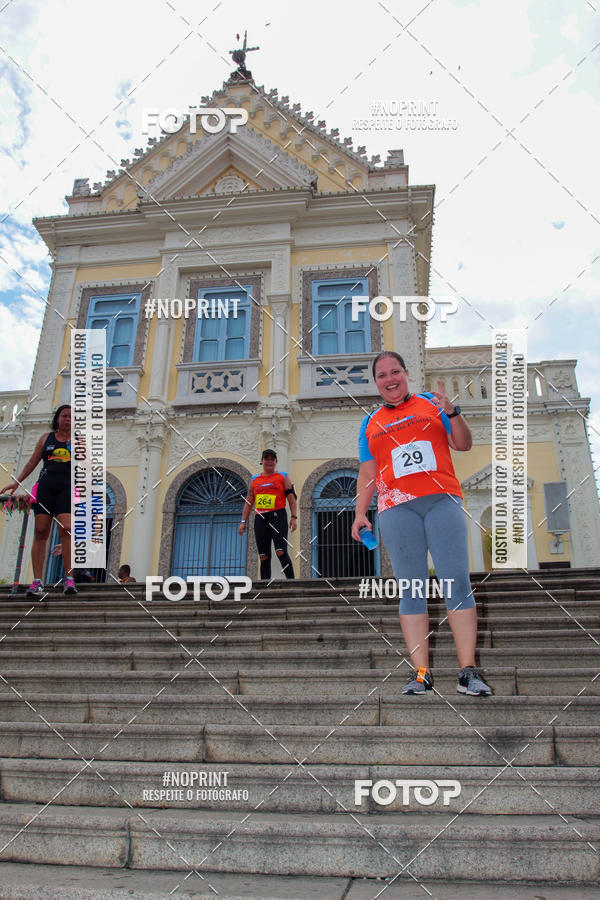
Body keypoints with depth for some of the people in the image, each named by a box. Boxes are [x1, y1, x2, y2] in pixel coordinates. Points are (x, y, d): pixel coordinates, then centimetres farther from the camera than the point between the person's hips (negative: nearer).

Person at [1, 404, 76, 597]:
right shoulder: (46, 438, 18)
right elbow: (32, 462, 21)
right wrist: (17, 482, 17)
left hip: (67, 487, -2)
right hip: (45, 485, 2)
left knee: (66, 530, -16)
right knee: (40, 531, -6)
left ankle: (69, 579, -14)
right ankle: (37, 581, -6)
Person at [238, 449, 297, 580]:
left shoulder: (283, 477, 11)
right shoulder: (254, 479, 19)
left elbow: (292, 497, 4)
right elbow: (249, 502, 18)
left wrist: (294, 517, -8)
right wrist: (243, 521, 10)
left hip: (278, 516, -3)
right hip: (260, 519, 3)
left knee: (281, 552, -18)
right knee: (264, 556, 1)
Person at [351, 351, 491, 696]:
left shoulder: (431, 403, 16)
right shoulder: (371, 423, 20)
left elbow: (464, 444, 12)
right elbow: (367, 474, 18)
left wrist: (452, 412, -4)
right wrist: (360, 513, 8)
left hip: (443, 500, -1)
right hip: (397, 507, 1)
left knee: (457, 580, -9)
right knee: (412, 589, -4)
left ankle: (469, 671, -6)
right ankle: (421, 673, -2)